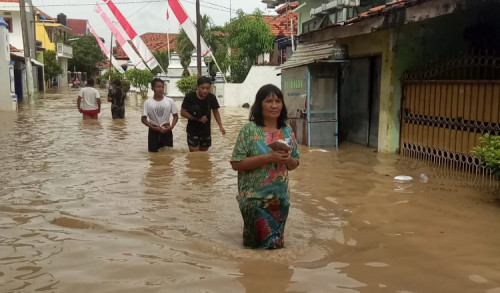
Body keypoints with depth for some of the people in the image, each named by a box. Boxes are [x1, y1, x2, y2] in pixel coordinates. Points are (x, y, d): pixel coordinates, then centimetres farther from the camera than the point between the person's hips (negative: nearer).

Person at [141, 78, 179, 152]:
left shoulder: (170, 101, -2)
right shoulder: (148, 102, -5)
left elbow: (175, 116, 5)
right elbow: (144, 119, -3)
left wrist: (171, 127, -12)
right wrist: (153, 128, -16)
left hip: (167, 132, 1)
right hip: (153, 132, -1)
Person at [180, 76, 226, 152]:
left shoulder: (212, 97, -9)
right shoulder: (189, 97, -17)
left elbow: (215, 112, 5)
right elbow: (183, 112, -13)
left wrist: (220, 126, -7)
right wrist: (197, 119, -25)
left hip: (206, 131, 3)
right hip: (192, 131, -3)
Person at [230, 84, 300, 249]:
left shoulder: (288, 131, 4)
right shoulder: (249, 130, -10)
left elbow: (295, 164, 12)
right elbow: (236, 163, -14)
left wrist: (287, 159, -12)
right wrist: (268, 157, -22)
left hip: (280, 198, 5)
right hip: (255, 199, -4)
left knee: (276, 243, 16)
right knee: (258, 244, 4)